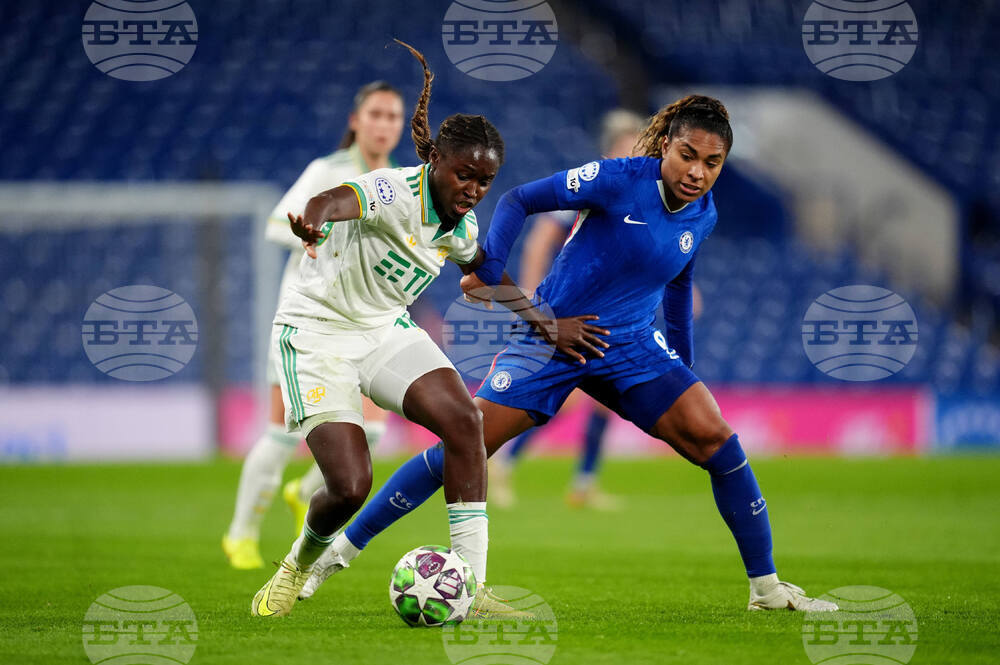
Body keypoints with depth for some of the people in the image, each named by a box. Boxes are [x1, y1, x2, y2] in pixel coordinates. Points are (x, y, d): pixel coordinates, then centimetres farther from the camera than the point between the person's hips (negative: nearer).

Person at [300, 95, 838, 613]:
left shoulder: (702, 215, 2)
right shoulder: (621, 180, -15)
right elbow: (519, 200, -10)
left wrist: (685, 362, 26)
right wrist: (489, 269, -22)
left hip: (630, 347, 4)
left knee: (716, 439, -12)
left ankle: (767, 587, 0)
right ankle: (340, 550, 0)